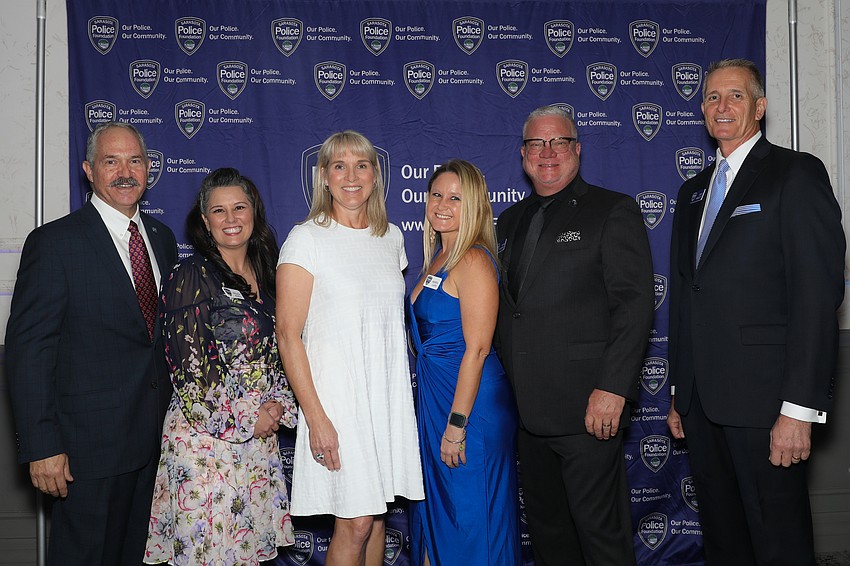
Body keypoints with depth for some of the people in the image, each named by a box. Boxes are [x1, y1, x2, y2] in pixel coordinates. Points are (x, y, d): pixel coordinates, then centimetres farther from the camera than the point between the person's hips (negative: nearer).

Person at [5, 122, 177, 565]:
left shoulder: (162, 238, 10)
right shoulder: (54, 243, -9)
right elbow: (26, 350, -12)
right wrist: (42, 446, -16)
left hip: (157, 439, 6)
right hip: (89, 444, -6)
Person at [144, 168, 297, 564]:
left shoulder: (263, 275, 11)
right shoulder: (190, 276, -9)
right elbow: (187, 364, -14)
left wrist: (278, 404, 1)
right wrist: (242, 420, -11)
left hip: (260, 432, 6)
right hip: (206, 433, -6)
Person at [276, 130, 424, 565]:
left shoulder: (391, 237, 11)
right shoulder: (307, 238, -6)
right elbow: (288, 334, -11)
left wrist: (404, 391, 11)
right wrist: (316, 417, -17)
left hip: (389, 394, 5)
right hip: (338, 393, -5)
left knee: (376, 513, 11)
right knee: (355, 522, -4)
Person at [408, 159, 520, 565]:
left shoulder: (473, 261, -15)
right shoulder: (438, 257, 12)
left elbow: (477, 348, -20)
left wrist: (457, 425, -21)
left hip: (472, 402, -9)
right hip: (433, 396, 9)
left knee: (471, 518, 2)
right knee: (437, 507, 18)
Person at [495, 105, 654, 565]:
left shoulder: (613, 211, -3)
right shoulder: (511, 220, 17)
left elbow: (635, 303, -10)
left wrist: (612, 388, -19)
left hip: (589, 406, -6)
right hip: (527, 408, 6)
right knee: (546, 528, 15)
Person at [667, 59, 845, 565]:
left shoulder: (796, 173, -4)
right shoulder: (693, 192, 18)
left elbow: (819, 293, -13)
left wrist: (800, 408, -18)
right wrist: (679, 395, 16)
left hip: (764, 400, -6)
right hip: (701, 401, 7)